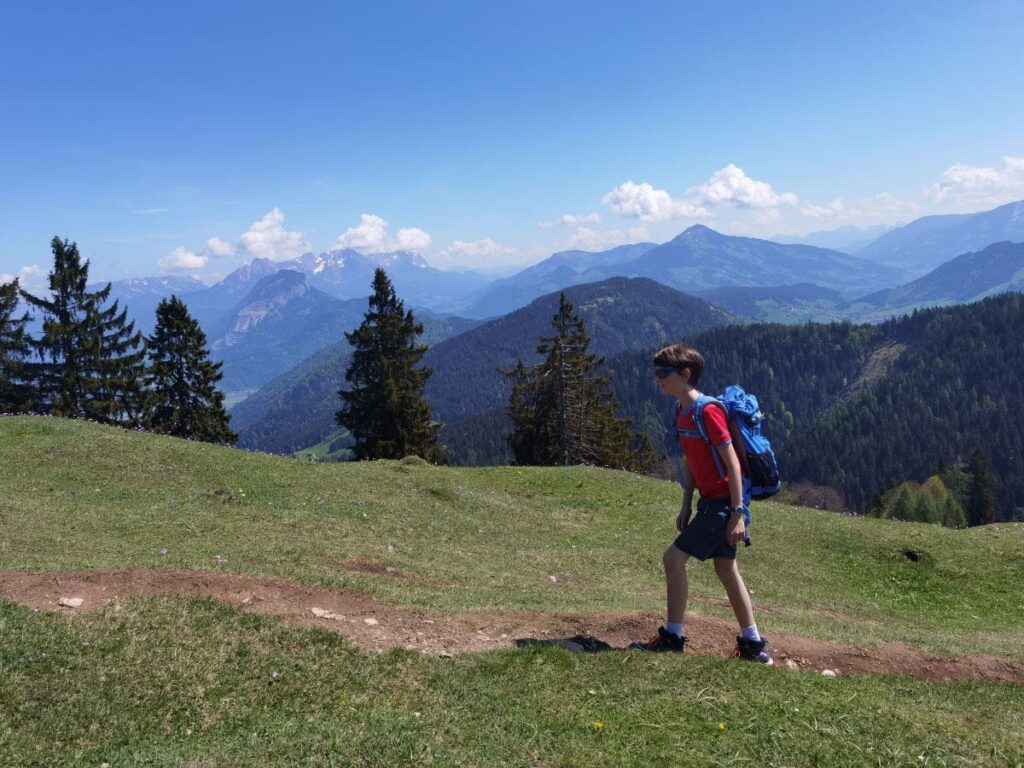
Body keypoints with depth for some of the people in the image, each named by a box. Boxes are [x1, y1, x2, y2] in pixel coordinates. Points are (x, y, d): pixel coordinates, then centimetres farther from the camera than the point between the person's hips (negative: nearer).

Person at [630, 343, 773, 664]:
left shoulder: (708, 411, -19)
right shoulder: (682, 411, 9)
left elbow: (732, 463, -20)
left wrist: (738, 512, -21)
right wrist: (687, 504, 14)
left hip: (724, 502, -10)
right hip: (711, 500, 10)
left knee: (674, 558, -8)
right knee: (726, 568, 13)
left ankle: (672, 637, 4)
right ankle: (753, 644, 23)